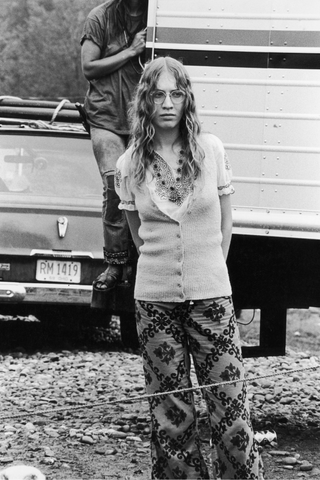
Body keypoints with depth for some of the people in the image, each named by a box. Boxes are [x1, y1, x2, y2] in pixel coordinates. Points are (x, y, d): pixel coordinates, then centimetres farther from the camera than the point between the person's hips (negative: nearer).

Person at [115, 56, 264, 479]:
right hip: (155, 301, 1)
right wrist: (165, 266, 11)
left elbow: (225, 224, 8)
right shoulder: (130, 164, -1)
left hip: (211, 297, -1)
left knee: (230, 404, -5)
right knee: (170, 414, 5)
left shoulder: (210, 150, -3)